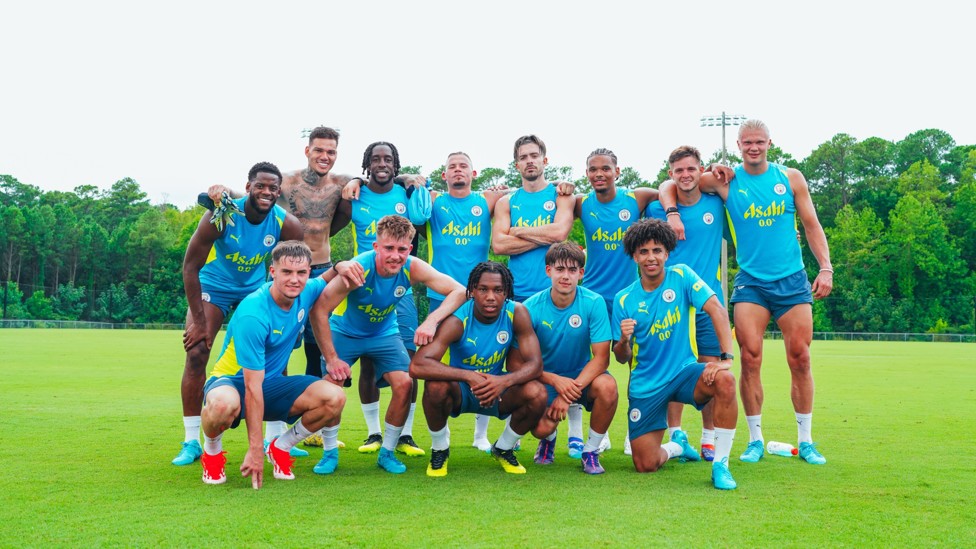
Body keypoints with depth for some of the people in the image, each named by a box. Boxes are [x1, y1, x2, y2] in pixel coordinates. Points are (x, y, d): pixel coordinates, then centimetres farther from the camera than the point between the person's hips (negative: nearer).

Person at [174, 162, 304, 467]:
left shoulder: (287, 224, -21)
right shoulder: (221, 215, -28)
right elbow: (190, 265, -22)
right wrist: (198, 321, -23)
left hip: (255, 289, 3)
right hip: (214, 285, -2)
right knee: (196, 353, -15)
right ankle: (191, 442, -4)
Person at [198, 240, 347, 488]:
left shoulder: (306, 294, -9)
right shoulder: (252, 315, -29)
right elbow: (252, 387, -29)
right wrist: (255, 451, -29)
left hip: (272, 383, 6)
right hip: (232, 381, -5)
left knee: (334, 398, -19)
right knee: (224, 404, -42)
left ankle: (280, 446, 5)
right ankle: (212, 451, -6)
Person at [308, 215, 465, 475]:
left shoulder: (412, 268, -23)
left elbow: (459, 291, -23)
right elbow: (318, 311, -30)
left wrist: (431, 321, -38)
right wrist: (331, 359, -28)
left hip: (384, 333, 3)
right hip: (344, 333, -2)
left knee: (404, 383, -16)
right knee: (333, 385, -21)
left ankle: (387, 453, 4)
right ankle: (329, 453, 3)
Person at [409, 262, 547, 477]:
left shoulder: (517, 313, -17)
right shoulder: (457, 320, -26)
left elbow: (535, 363, -20)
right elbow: (417, 366, -37)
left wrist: (505, 381, -41)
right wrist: (469, 376, -47)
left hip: (498, 389, 3)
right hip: (460, 391, -2)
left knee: (537, 394, -25)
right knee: (435, 386, -35)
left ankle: (503, 449, 6)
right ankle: (439, 449, -3)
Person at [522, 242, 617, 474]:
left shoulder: (594, 303, -16)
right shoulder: (531, 307, -15)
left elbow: (601, 357, -18)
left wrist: (571, 390, -29)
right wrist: (556, 381, -28)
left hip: (583, 376, 0)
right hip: (547, 379, 0)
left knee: (607, 386, -32)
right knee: (541, 428, -24)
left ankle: (591, 450, -6)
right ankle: (549, 438, 20)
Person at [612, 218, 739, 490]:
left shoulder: (681, 276, -4)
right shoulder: (624, 299, 0)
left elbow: (717, 311, -16)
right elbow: (622, 358, 2)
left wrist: (726, 357, -29)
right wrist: (624, 340, -22)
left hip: (683, 372, -1)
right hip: (646, 384, 1)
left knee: (724, 380, -34)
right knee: (645, 465, -6)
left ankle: (721, 463, -18)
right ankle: (677, 446, 31)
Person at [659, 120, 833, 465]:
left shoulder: (791, 178, 5)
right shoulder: (726, 181, 2)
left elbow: (811, 226, 9)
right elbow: (669, 186, 6)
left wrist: (826, 268, -1)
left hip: (793, 280, 1)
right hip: (750, 281, -1)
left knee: (800, 359, 1)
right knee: (750, 358, -8)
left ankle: (805, 440, 13)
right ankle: (755, 440, 5)